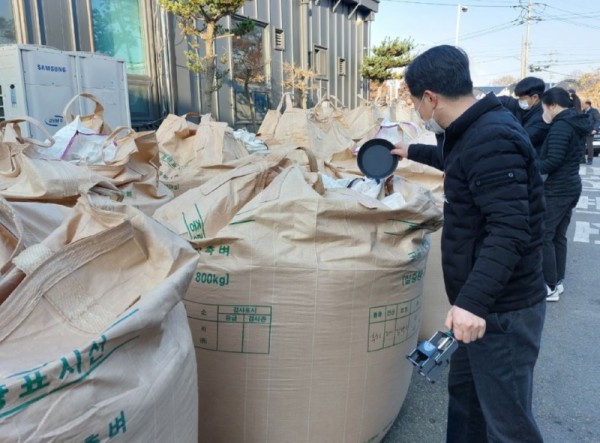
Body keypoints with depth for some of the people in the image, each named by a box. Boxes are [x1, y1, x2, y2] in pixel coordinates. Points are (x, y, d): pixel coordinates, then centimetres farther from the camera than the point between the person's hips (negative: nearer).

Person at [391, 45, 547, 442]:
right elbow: (458, 160, 34)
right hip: (484, 301, 10)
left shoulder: (490, 141, -23)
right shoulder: (478, 131, 10)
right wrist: (412, 152, 45)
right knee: (464, 390, 24)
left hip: (503, 308, -10)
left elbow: (509, 230, -30)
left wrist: (473, 300, -37)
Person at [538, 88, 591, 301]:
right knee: (558, 236, 15)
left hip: (557, 190, -10)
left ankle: (550, 287, 2)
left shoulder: (560, 126, -17)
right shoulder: (576, 124, 12)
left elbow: (553, 161, -24)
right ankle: (558, 281, 23)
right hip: (571, 186, 10)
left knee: (543, 236, -4)